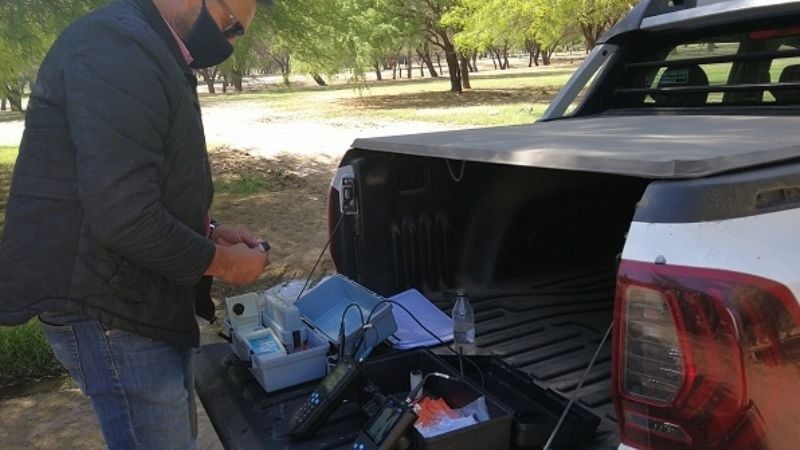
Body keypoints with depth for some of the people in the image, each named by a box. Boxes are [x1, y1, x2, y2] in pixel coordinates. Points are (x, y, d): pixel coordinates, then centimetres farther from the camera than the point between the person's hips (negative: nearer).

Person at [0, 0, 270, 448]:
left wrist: (211, 233, 9)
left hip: (146, 297, 10)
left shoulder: (151, 53, 13)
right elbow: (124, 218, -30)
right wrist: (219, 261, -15)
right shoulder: (118, 49, -22)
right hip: (109, 306, -10)